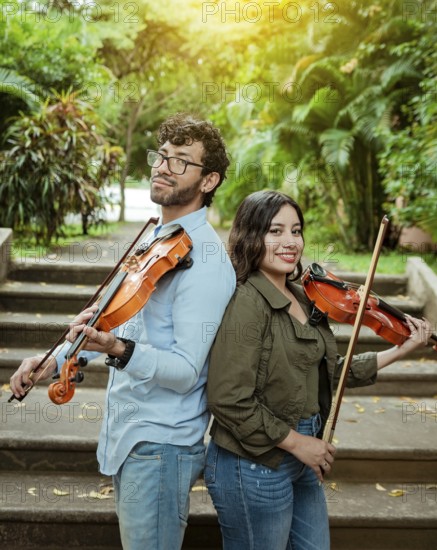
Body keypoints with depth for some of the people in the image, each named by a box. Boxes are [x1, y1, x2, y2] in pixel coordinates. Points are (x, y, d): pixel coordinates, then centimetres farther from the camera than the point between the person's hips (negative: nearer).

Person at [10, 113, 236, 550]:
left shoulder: (204, 259, -19)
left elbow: (185, 371, -23)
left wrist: (120, 350, -39)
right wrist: (55, 359, 11)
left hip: (159, 446, -9)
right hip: (124, 436, 9)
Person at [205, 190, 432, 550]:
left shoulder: (302, 297, 5)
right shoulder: (246, 302, -21)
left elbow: (327, 372, 11)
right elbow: (229, 400, -25)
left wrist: (398, 352, 7)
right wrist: (296, 441, -17)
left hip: (301, 463, 8)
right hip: (255, 467, -8)